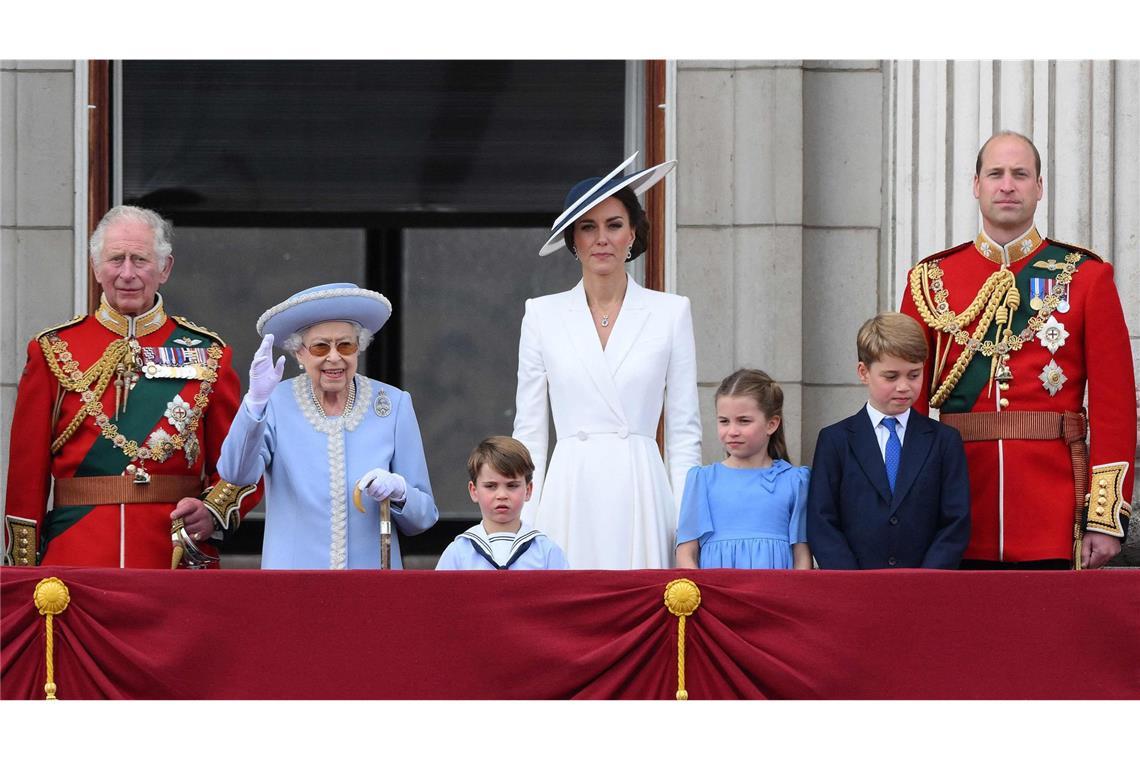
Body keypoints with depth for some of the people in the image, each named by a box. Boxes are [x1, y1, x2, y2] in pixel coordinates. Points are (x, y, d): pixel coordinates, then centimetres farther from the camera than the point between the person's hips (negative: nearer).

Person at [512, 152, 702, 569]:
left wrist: (688, 527, -1)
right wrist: (523, 528, 2)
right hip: (570, 497, 1)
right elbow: (529, 429, 9)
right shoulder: (543, 315, 9)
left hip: (641, 496, -1)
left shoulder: (671, 313, 6)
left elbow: (684, 431, 6)